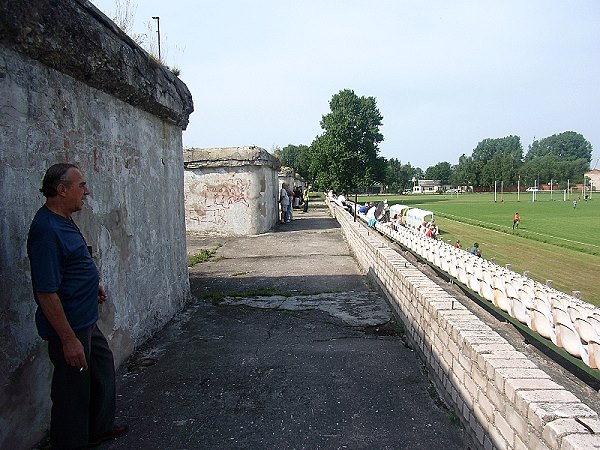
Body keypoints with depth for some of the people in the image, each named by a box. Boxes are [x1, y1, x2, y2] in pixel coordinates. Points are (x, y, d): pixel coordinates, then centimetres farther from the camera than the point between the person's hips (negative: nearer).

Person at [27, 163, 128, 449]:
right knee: (73, 390, 6)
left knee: (102, 366, 24)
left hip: (85, 320, 11)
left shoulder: (63, 221, 5)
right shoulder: (47, 230, -26)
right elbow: (46, 292, -28)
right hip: (69, 326, -11)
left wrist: (92, 284, 16)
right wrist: (68, 340, -26)